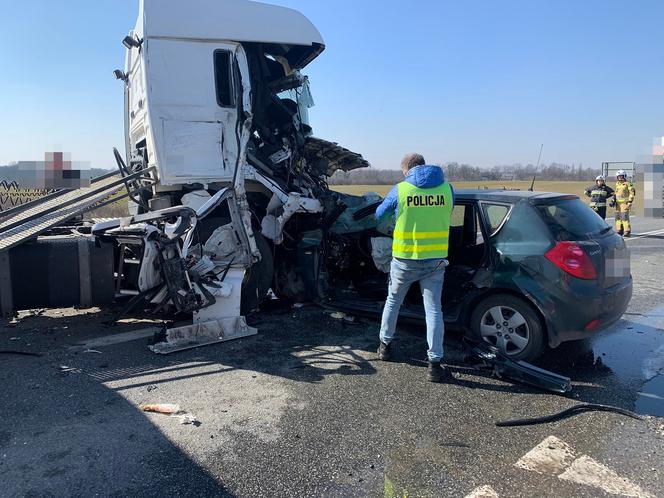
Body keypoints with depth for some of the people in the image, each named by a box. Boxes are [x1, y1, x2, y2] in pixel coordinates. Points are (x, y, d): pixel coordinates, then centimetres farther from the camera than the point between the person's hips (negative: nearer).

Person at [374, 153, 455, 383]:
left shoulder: (399, 190, -7)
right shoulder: (447, 188, -1)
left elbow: (380, 214, 8)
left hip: (405, 260, -1)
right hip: (435, 261, 1)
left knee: (393, 301, 20)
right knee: (433, 310, 6)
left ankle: (385, 345, 34)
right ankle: (435, 364, 6)